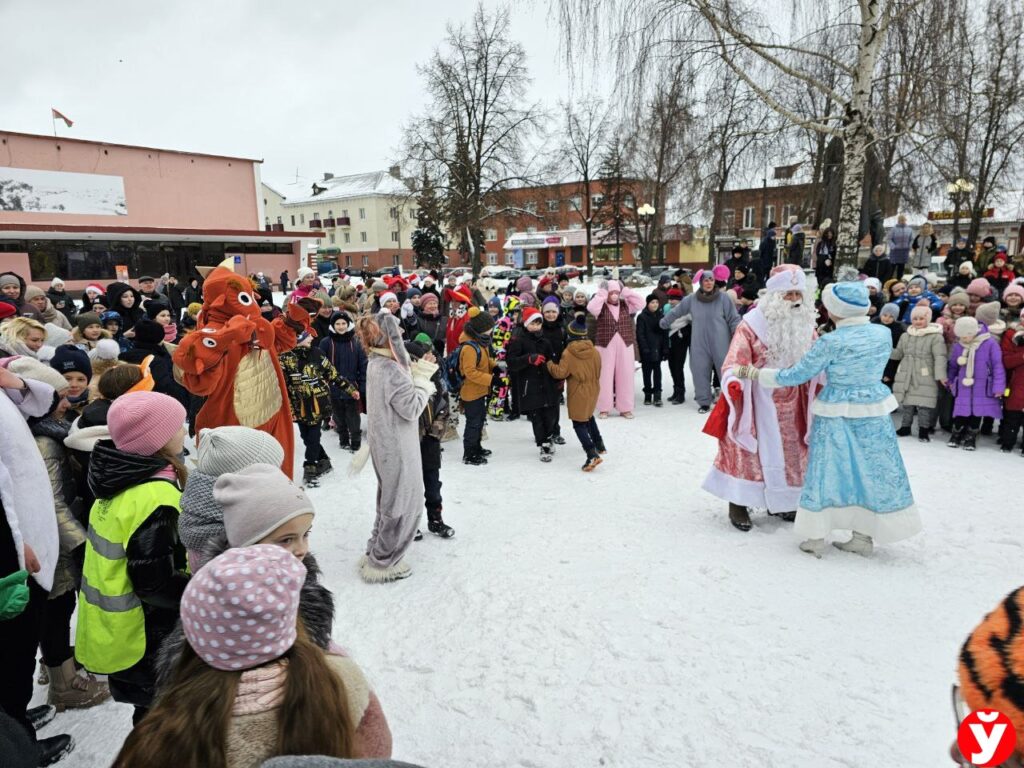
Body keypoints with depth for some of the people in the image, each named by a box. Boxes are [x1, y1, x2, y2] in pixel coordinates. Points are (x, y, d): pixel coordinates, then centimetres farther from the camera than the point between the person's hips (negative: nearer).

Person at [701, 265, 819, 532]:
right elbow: (735, 360, -23)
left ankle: (779, 501, 31)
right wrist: (734, 381, -41)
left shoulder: (805, 325, 1)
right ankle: (738, 503, 8)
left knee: (790, 449, 14)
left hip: (791, 401, 6)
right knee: (750, 450, -4)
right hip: (757, 398, -6)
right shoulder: (753, 323, -17)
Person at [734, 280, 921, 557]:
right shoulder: (883, 334, -1)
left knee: (827, 471, 8)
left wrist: (755, 373, -4)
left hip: (837, 415, -4)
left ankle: (816, 538, 16)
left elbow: (796, 375, -12)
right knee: (871, 471, 13)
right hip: (875, 413, 4)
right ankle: (864, 537, 23)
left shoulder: (831, 342, -16)